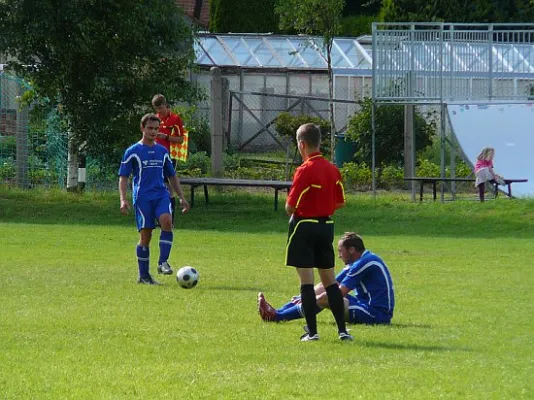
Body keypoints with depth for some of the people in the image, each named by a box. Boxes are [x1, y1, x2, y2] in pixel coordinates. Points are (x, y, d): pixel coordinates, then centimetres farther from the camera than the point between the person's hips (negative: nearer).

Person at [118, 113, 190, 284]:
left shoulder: (162, 151, 15)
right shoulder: (133, 152, 3)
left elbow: (172, 176, 24)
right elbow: (123, 177, 1)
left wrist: (181, 197, 18)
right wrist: (123, 200, -11)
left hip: (161, 194, 3)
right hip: (142, 197, -3)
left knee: (166, 221, -25)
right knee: (145, 234, -5)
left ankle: (163, 262, -20)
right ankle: (144, 275, 5)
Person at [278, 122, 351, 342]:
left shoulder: (305, 170, -16)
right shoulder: (332, 169, 5)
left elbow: (290, 206, -16)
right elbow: (340, 202, 10)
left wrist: (291, 212, 6)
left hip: (304, 226, -7)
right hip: (326, 225, 7)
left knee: (306, 280, -2)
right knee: (329, 279, 12)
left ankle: (312, 331, -3)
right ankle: (342, 330, 9)